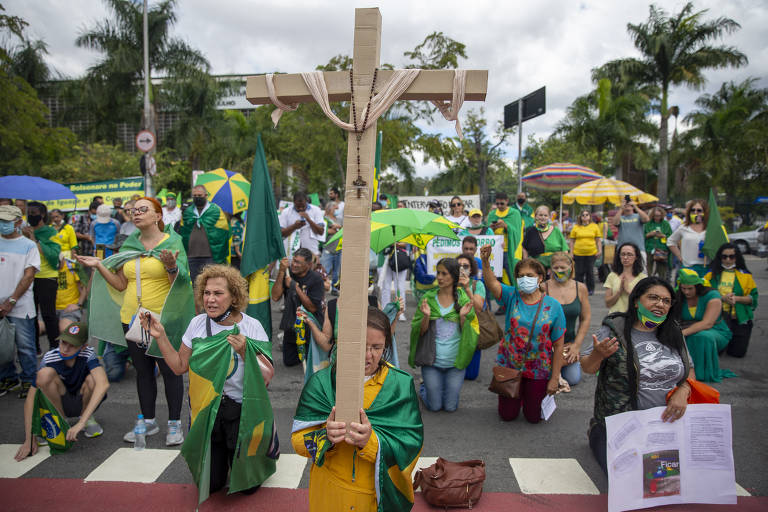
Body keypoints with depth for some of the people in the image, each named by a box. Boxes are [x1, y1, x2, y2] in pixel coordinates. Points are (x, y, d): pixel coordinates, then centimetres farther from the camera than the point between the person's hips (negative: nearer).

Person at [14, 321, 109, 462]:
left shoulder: (87, 354, -27)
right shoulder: (50, 358, -23)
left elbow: (103, 384, -43)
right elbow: (30, 398, -23)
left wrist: (81, 422, -48)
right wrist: (29, 440, -29)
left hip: (83, 402, -1)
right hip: (61, 402, 1)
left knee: (92, 379, -34)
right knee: (45, 374, -28)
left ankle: (88, 419, -4)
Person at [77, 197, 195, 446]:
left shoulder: (172, 242, -6)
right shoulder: (128, 246, 9)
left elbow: (178, 283, -11)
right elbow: (121, 285, 11)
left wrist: (171, 267, -29)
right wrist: (99, 266, 3)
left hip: (163, 320, -5)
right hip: (131, 319, 6)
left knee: (170, 370, 3)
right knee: (143, 370, 15)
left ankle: (174, 423, 15)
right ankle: (148, 421, 29)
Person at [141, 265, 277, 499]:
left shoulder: (252, 327, -12)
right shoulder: (198, 324, -2)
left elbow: (268, 376, -15)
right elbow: (180, 367, 4)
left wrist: (245, 352, -30)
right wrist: (161, 337, -4)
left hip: (242, 412, -3)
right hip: (206, 412, 3)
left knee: (247, 485, 3)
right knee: (209, 484, 8)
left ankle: (263, 451, 34)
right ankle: (221, 454, 38)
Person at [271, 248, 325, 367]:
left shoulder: (316, 279, -16)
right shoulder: (288, 274, -6)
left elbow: (312, 308, -20)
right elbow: (275, 297, -15)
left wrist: (295, 286, -24)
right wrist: (281, 272, -23)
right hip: (291, 325, 4)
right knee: (289, 361, 12)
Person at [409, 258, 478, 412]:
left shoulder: (464, 299, -4)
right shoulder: (428, 298, -4)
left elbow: (469, 333, -3)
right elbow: (419, 331, -3)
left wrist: (463, 317, -21)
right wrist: (426, 316, -22)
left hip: (455, 362, 0)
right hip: (431, 361, 0)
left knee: (450, 407, 7)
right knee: (434, 406, 6)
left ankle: (448, 389, 39)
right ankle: (423, 388, 36)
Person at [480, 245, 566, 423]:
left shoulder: (553, 306, -10)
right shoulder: (512, 296, -8)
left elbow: (558, 346, -7)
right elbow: (492, 284, -29)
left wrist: (555, 378, -8)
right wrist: (485, 261, -49)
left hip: (538, 371, -1)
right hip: (509, 366, 1)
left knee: (534, 417, 14)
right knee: (507, 415, 14)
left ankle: (535, 392, 44)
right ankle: (518, 394, 44)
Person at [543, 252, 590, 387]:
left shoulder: (580, 288, -2)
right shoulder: (543, 288, -13)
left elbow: (585, 319, 4)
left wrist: (577, 345, -2)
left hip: (569, 341, 3)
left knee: (573, 380, -3)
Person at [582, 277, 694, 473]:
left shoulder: (674, 332, 5)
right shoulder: (613, 329, -9)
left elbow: (690, 369, 13)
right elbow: (587, 369, -6)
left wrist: (682, 392, -8)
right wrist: (597, 355, -30)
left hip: (665, 421, 5)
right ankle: (596, 433, 20)